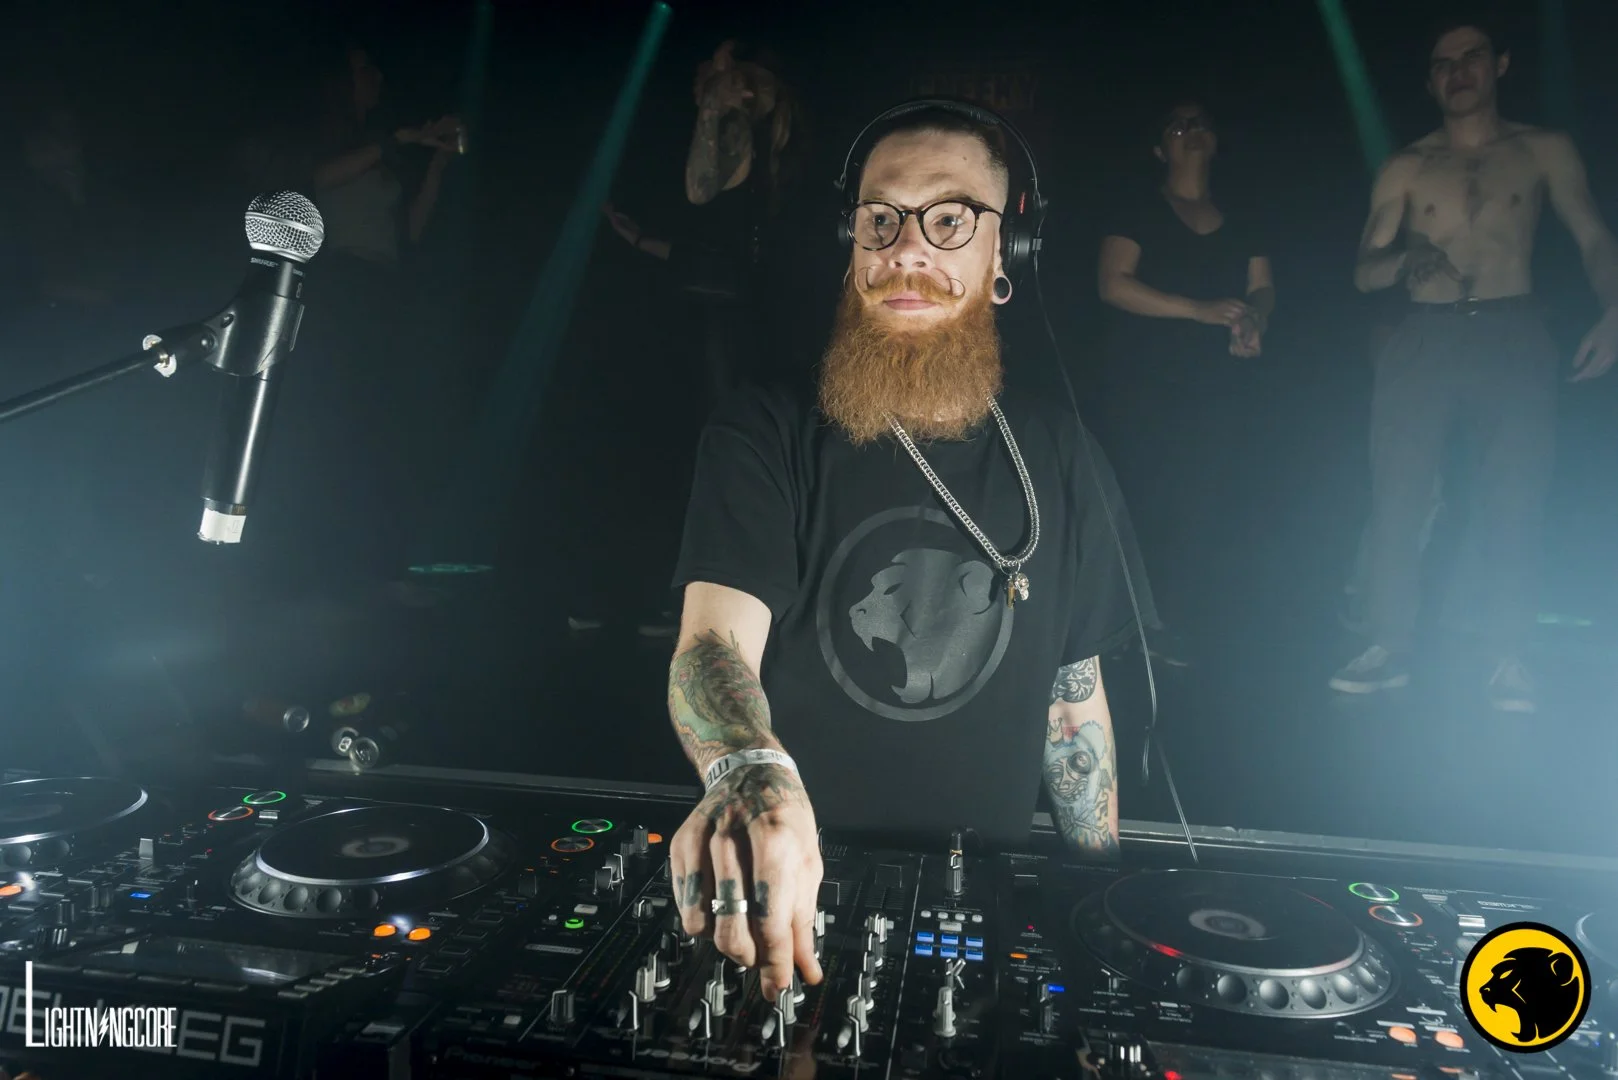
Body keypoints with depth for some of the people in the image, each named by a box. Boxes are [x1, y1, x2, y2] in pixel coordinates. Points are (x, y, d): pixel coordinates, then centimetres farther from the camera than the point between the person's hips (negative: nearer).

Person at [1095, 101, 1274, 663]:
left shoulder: (1238, 223, 18)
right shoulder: (1139, 213, 3)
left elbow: (1263, 289, 15)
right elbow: (1113, 284, -9)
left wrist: (1252, 320, -10)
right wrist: (1201, 310, -17)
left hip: (1220, 388, 5)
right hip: (1148, 389, -4)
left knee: (1212, 506, 0)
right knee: (1151, 505, -9)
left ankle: (1185, 623, 10)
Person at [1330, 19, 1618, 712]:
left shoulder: (1544, 151, 12)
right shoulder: (1406, 168, 13)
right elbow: (1365, 272, 8)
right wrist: (1404, 260, -15)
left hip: (1514, 340, 0)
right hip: (1423, 341, 1)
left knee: (1513, 504, -5)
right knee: (1396, 499, -5)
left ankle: (1507, 659, 4)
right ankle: (1389, 649, 2)